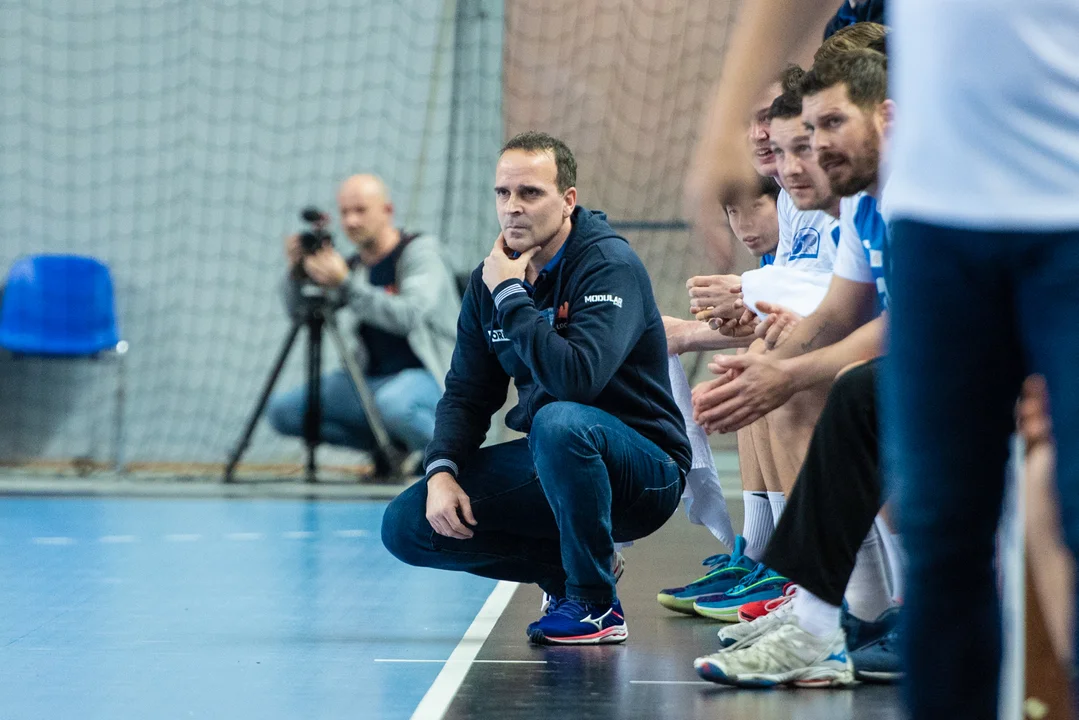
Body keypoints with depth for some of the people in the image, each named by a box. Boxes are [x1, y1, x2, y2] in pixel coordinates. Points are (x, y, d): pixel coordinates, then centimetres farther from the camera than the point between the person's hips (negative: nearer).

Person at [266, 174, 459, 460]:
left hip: (429, 377, -7)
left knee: (394, 403, -42)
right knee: (281, 409, -5)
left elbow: (410, 316, -26)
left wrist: (345, 284, -29)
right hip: (372, 380, 7)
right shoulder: (357, 264, 10)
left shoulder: (418, 251, -9)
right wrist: (297, 270, -8)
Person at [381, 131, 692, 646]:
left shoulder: (610, 266, -18)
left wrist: (511, 296, -25)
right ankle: (566, 569, 8)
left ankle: (596, 604, -20)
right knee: (407, 526, -8)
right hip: (550, 466, 7)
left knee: (560, 421, -40)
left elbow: (577, 377, -34)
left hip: (646, 472, -7)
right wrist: (442, 471, -11)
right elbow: (467, 393, 7)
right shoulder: (490, 278, 4)